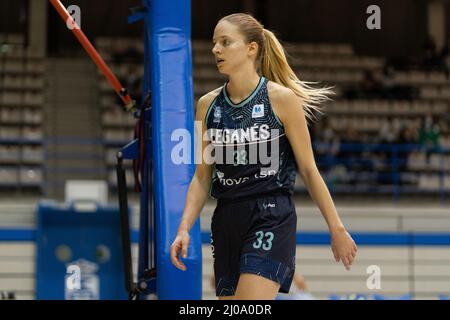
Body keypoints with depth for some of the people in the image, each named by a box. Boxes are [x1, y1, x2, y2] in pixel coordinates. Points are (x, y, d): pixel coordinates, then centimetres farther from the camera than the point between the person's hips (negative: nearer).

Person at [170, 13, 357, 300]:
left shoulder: (280, 98, -6)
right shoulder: (208, 104, 7)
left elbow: (308, 169, -1)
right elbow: (202, 177, 11)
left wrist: (337, 229, 0)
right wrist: (184, 229, -1)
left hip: (272, 219, -6)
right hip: (226, 220, 6)